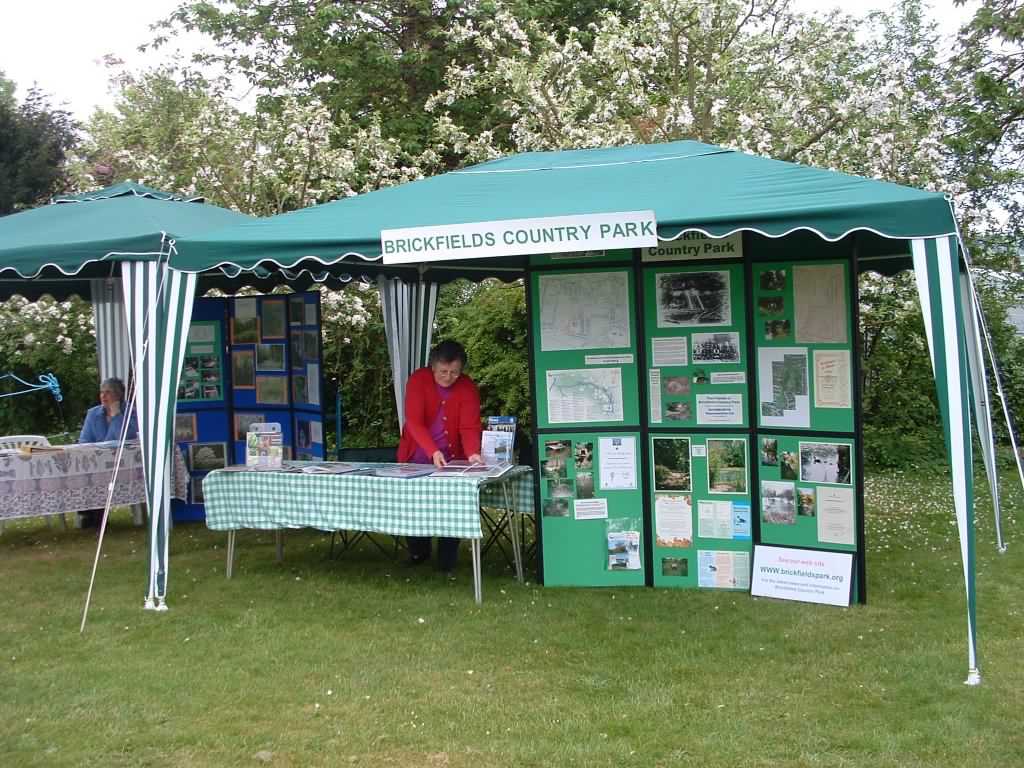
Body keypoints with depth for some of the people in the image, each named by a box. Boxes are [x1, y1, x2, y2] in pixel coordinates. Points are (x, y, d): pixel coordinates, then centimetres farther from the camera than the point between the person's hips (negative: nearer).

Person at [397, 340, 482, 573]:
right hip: (417, 458, 0)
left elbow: (470, 426, -18)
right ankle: (418, 554, 31)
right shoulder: (418, 380, -14)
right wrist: (433, 452, -36)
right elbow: (414, 422, -22)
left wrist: (473, 453, -38)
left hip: (452, 458, 0)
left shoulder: (468, 388, -10)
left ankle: (447, 563, 10)